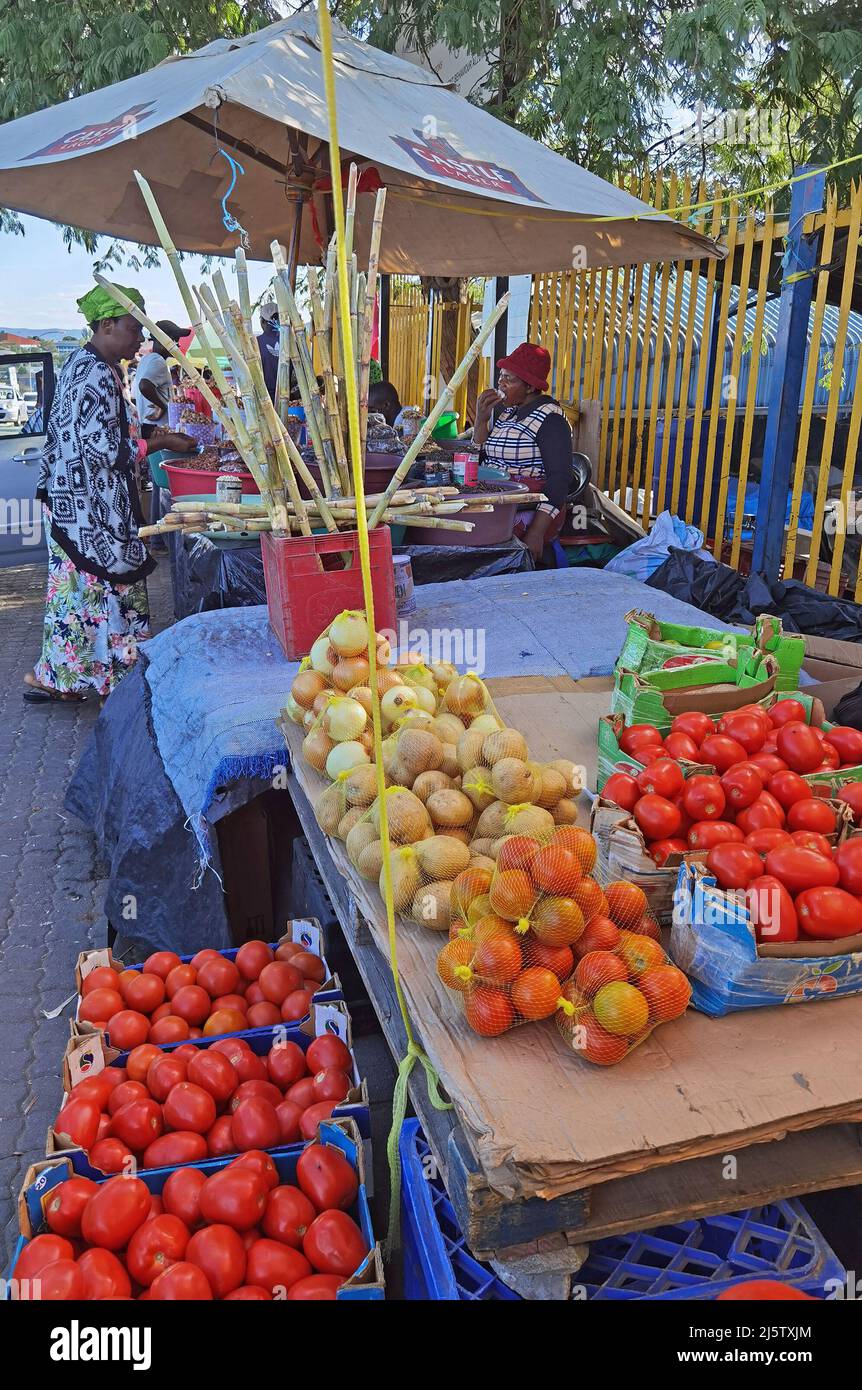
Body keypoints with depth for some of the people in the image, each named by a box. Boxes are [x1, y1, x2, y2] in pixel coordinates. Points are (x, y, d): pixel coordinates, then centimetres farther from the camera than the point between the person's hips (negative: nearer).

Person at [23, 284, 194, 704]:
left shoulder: (82, 362, 15)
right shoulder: (97, 374, -18)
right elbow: (106, 449, -22)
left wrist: (146, 433, 14)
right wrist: (160, 443, -13)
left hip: (72, 498, 10)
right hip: (93, 507, -10)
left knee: (77, 584, 14)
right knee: (103, 584, -1)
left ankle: (56, 676, 21)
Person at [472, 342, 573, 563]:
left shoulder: (549, 418, -8)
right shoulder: (509, 412, 17)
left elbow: (559, 478, -15)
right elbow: (480, 460, 19)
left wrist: (537, 532, -24)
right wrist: (481, 420, 3)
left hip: (532, 510, -8)